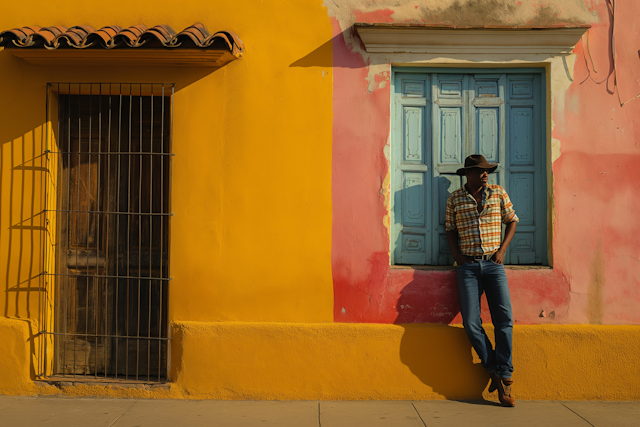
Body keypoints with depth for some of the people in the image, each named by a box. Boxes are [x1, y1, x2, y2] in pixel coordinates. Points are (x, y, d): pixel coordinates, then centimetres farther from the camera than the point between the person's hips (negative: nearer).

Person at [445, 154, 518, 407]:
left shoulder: (498, 193, 7)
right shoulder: (455, 199, 6)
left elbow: (512, 221, 14)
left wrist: (502, 249, 2)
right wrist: (456, 253, -1)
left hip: (493, 264, 1)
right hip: (468, 266, 0)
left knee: (504, 319, -10)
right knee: (471, 322, -10)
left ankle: (504, 376, 2)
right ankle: (494, 369, 9)